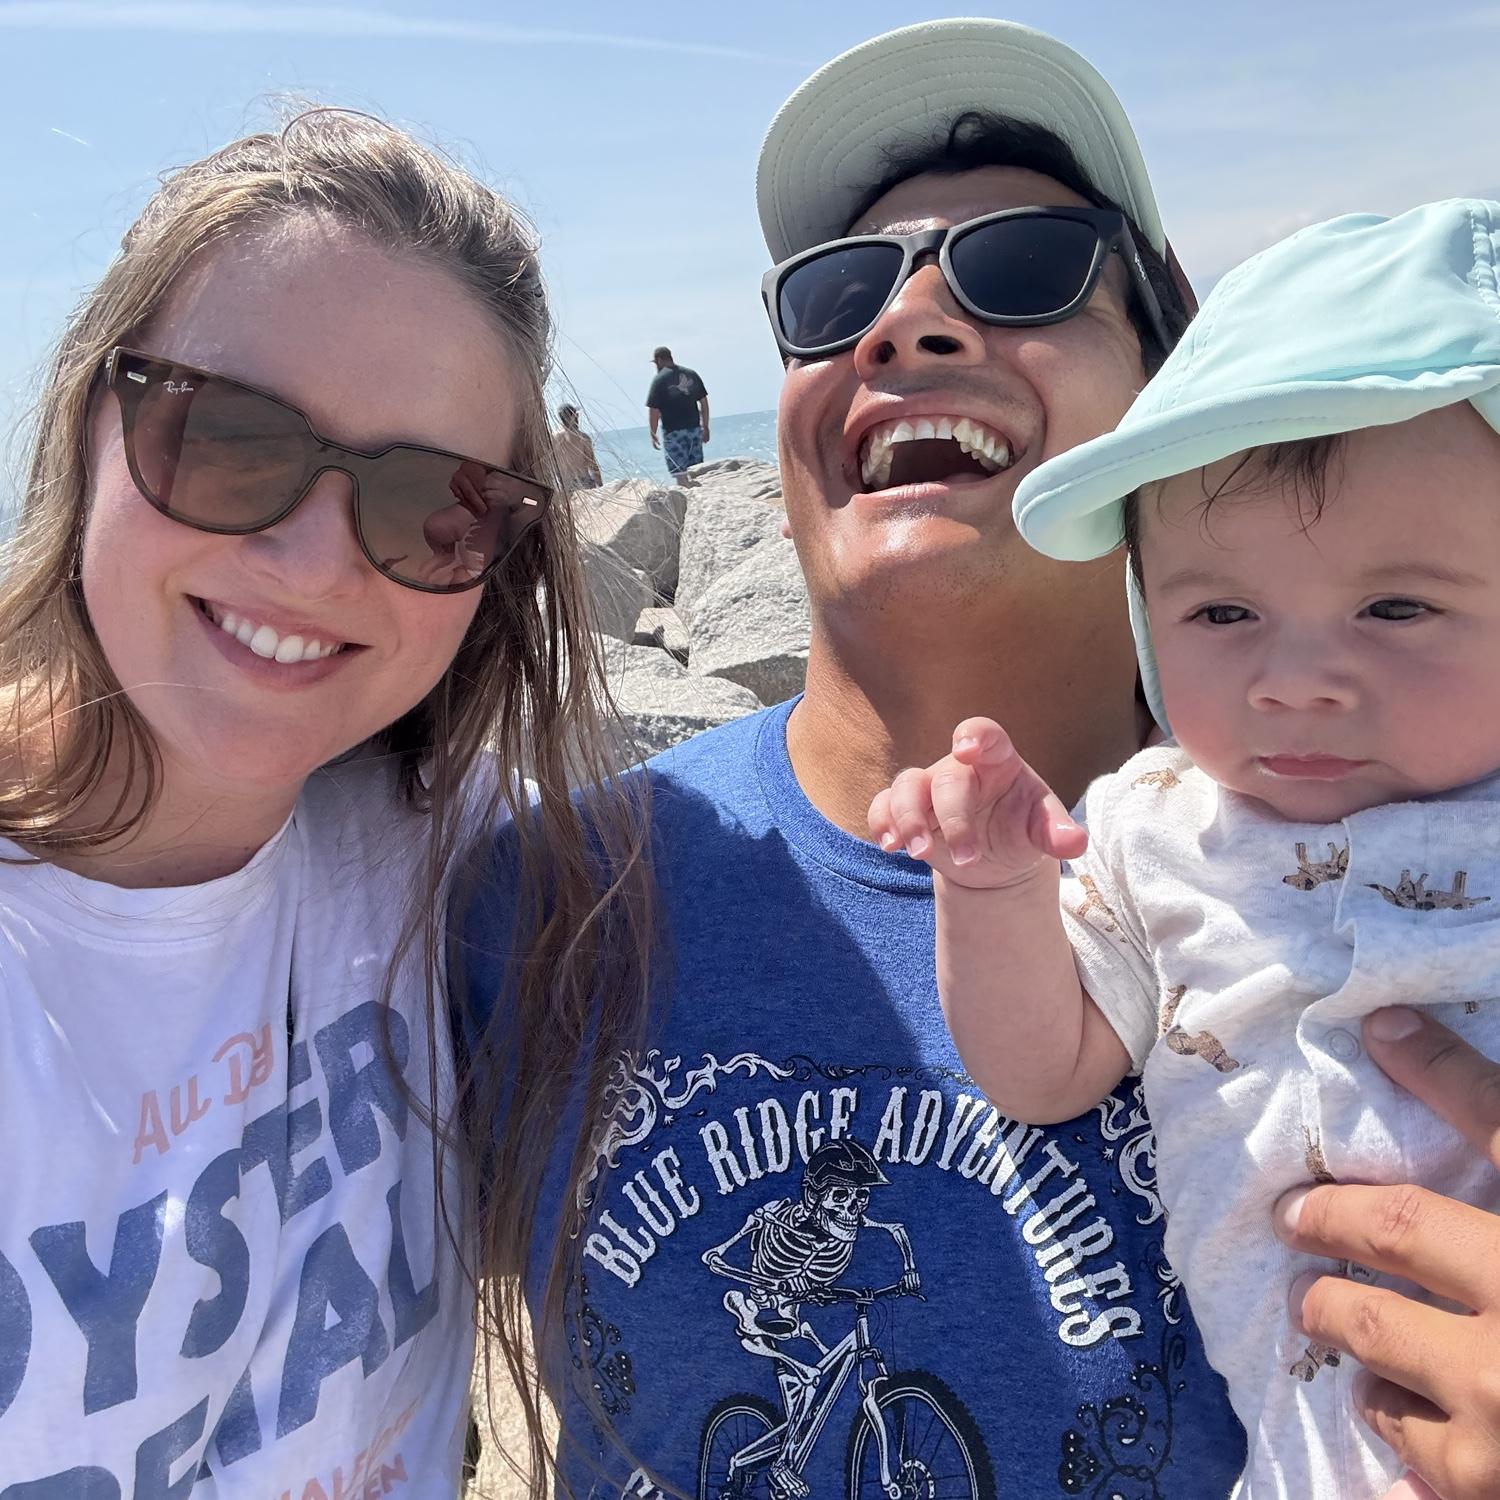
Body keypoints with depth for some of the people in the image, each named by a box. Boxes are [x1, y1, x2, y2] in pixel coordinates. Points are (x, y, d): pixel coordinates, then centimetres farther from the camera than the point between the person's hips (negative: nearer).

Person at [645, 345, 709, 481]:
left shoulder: (659, 379, -8)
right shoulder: (692, 374, 8)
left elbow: (653, 410, -10)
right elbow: (703, 401, 10)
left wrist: (653, 435, -1)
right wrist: (705, 427, 16)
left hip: (673, 432, -5)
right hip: (694, 429, 5)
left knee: (680, 474, -2)